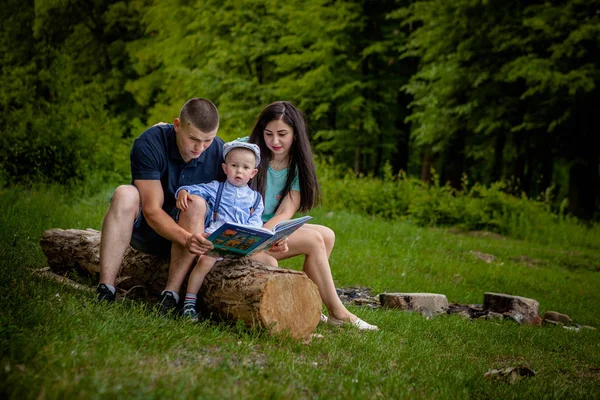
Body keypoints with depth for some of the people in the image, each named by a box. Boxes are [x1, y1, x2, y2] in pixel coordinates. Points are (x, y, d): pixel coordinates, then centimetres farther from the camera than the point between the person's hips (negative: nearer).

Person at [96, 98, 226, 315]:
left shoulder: (220, 153, -13)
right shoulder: (149, 144, -21)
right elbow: (152, 210, -27)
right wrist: (186, 238, -43)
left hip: (191, 232, 1)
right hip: (146, 228, -1)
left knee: (197, 204, -30)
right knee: (125, 194, -30)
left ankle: (170, 296, -35)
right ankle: (105, 291, -36)